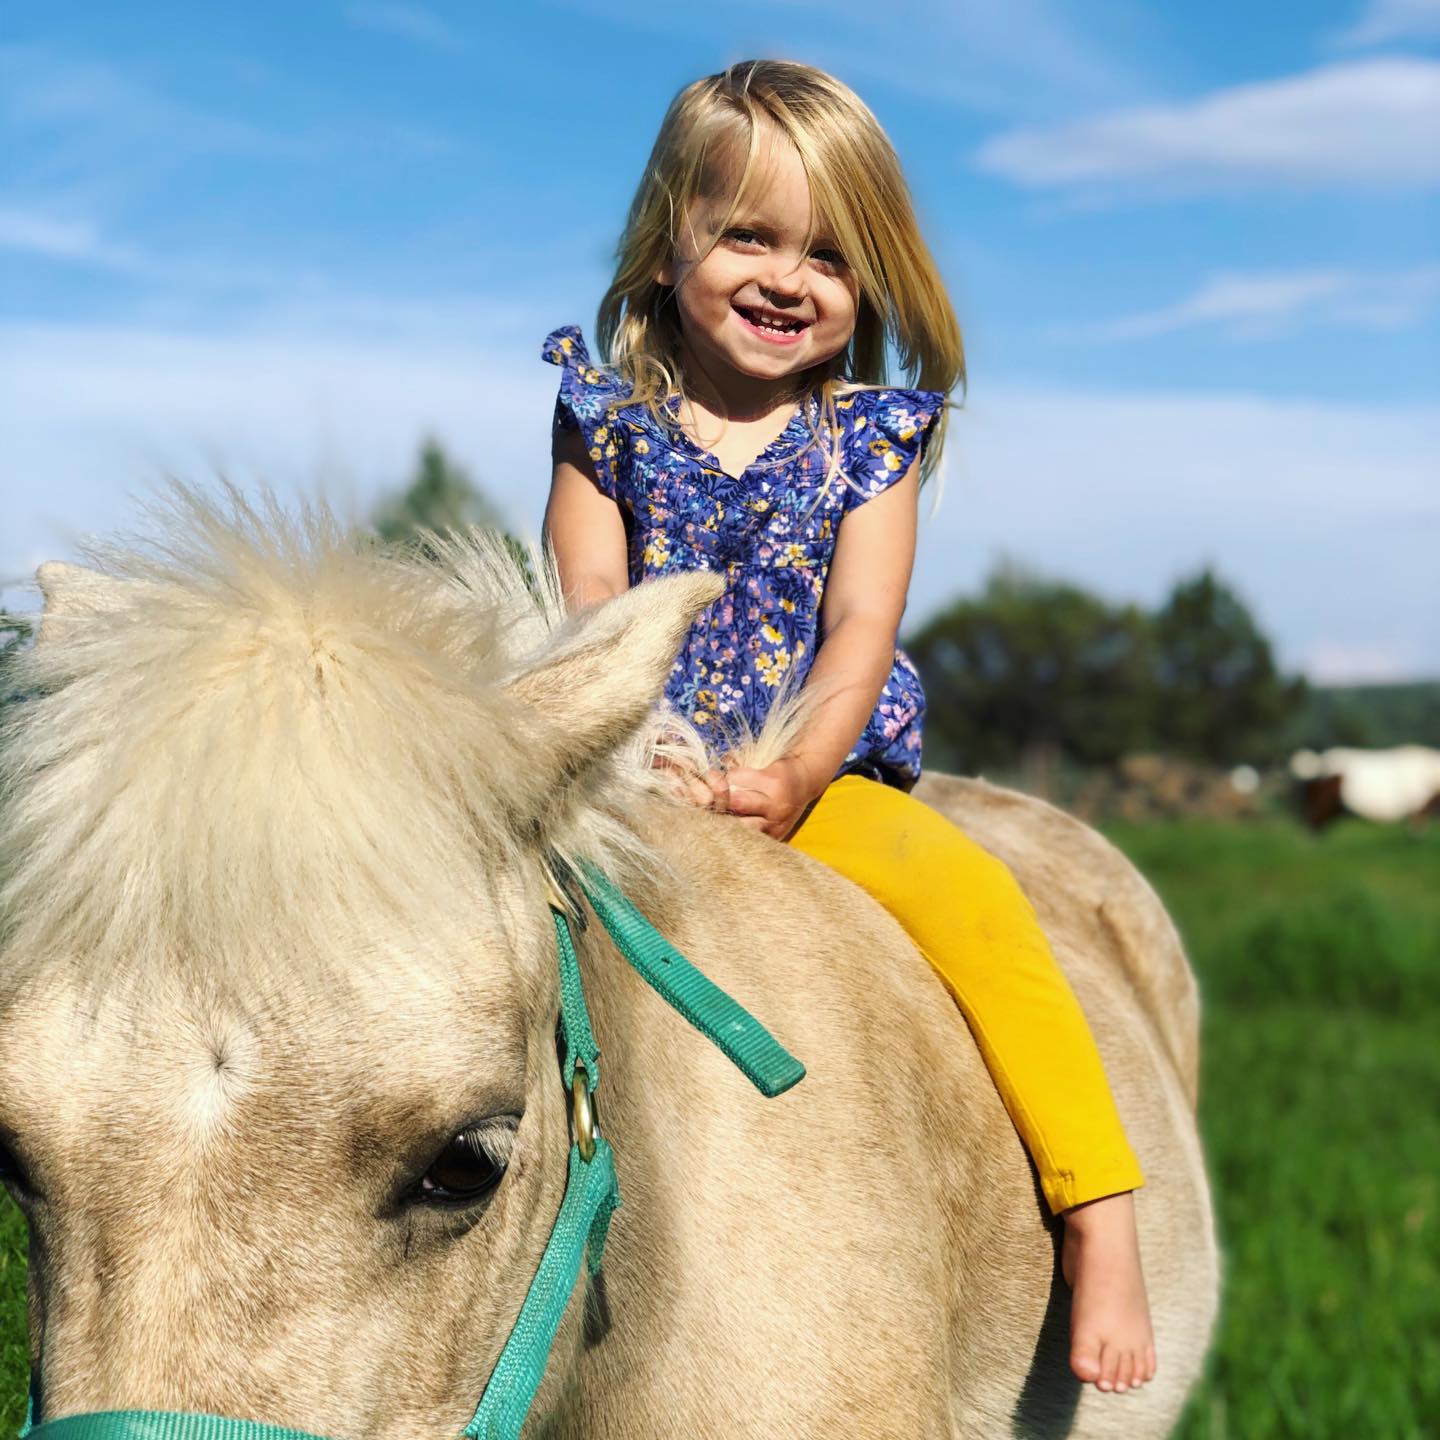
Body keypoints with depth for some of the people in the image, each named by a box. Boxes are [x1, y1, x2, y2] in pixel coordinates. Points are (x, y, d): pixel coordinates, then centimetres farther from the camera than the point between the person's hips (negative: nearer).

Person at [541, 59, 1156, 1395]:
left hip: (821, 781, -1)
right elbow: (587, 611, -3)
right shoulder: (608, 412, 3)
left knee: (973, 896, -26)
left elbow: (860, 624, -5)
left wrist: (792, 773, -23)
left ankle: (1100, 1217, -20)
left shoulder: (869, 432, 4)